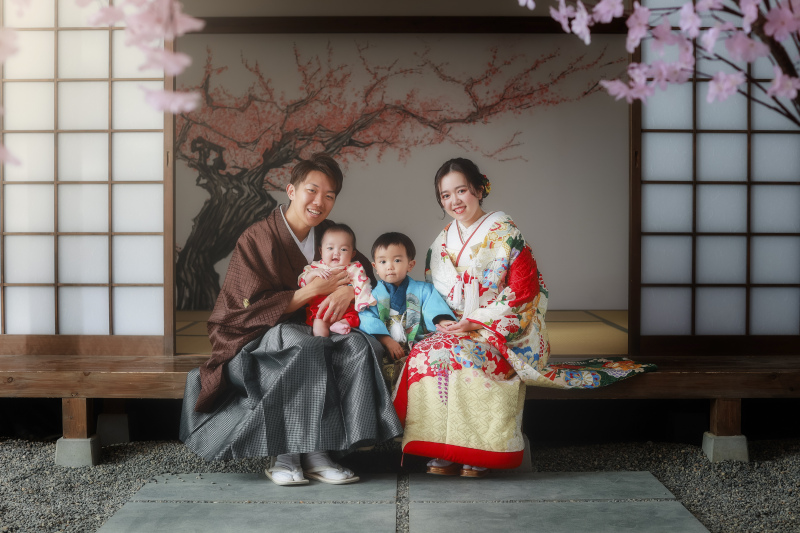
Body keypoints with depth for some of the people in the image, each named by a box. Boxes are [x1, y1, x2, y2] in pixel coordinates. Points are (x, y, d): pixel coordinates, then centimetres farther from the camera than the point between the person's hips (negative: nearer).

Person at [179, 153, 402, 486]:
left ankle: (317, 453, -26)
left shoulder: (329, 236, 9)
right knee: (307, 348, -37)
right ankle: (283, 455, -27)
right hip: (255, 340, -5)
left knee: (358, 344, -26)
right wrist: (315, 290, -16)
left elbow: (367, 272, 11)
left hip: (312, 331, 5)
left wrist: (349, 289, -14)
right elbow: (253, 310, -13)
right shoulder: (256, 239, -9)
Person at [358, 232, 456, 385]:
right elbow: (369, 319, -3)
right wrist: (387, 341, -18)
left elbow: (433, 308, -1)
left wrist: (443, 321, -26)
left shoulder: (423, 289, 16)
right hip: (385, 349, 0)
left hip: (417, 344, 0)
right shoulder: (373, 294, 13)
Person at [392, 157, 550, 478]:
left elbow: (522, 290, -9)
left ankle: (475, 455, -25)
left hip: (503, 331, -5)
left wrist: (476, 320, -15)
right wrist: (442, 320, -2)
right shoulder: (443, 241, 16)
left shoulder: (505, 233, -2)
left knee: (454, 353, -34)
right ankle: (442, 454, -25)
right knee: (422, 352, -27)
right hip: (456, 329, 5)